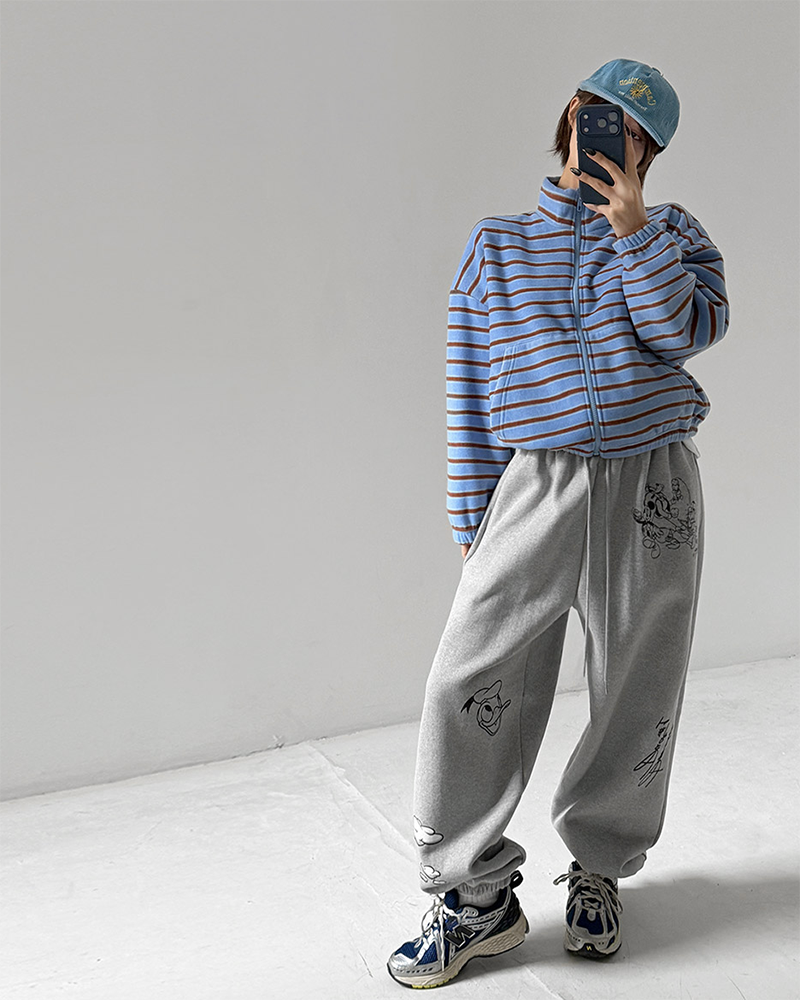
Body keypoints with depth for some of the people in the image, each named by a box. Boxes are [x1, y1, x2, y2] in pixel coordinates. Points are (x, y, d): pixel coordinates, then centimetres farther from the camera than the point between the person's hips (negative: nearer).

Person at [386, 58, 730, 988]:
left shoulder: (671, 233, 10)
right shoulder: (496, 246, 9)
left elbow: (690, 329, -9)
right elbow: (472, 390, 7)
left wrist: (632, 228, -13)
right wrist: (472, 525, 3)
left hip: (652, 491, 1)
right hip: (538, 485, 0)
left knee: (636, 696, 7)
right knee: (467, 683, -8)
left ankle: (598, 870, 30)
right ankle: (477, 896, 8)